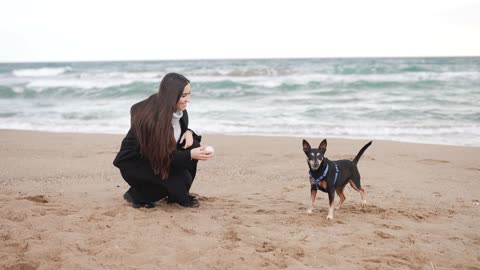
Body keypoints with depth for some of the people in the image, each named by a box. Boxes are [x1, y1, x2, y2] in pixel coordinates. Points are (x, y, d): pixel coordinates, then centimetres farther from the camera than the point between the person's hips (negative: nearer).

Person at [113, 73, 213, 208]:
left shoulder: (180, 110, -9)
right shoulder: (150, 116, -31)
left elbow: (181, 128, 11)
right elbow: (161, 156, -27)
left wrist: (188, 132, -13)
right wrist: (190, 155, -40)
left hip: (160, 157, 8)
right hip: (133, 163, -8)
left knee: (193, 146, -15)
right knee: (180, 178, -26)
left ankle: (175, 195, 0)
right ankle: (136, 195, -4)